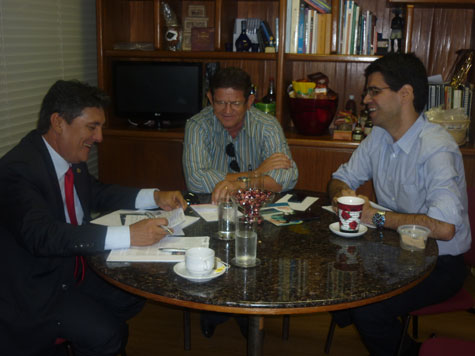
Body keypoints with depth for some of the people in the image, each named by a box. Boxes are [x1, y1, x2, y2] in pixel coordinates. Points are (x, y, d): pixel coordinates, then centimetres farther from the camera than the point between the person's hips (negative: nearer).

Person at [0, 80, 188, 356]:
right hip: (35, 289, -8)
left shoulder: (72, 155, 0)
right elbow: (41, 235, -36)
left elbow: (97, 193, 14)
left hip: (75, 268, 9)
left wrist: (155, 197, -2)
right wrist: (128, 236, -39)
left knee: (135, 297, 3)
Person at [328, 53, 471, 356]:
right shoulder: (379, 137, 2)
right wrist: (342, 192, -12)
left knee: (368, 308, -25)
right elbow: (341, 178, 14)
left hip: (439, 263, -7)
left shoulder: (437, 149, -24)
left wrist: (376, 217, -24)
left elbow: (444, 227, -35)